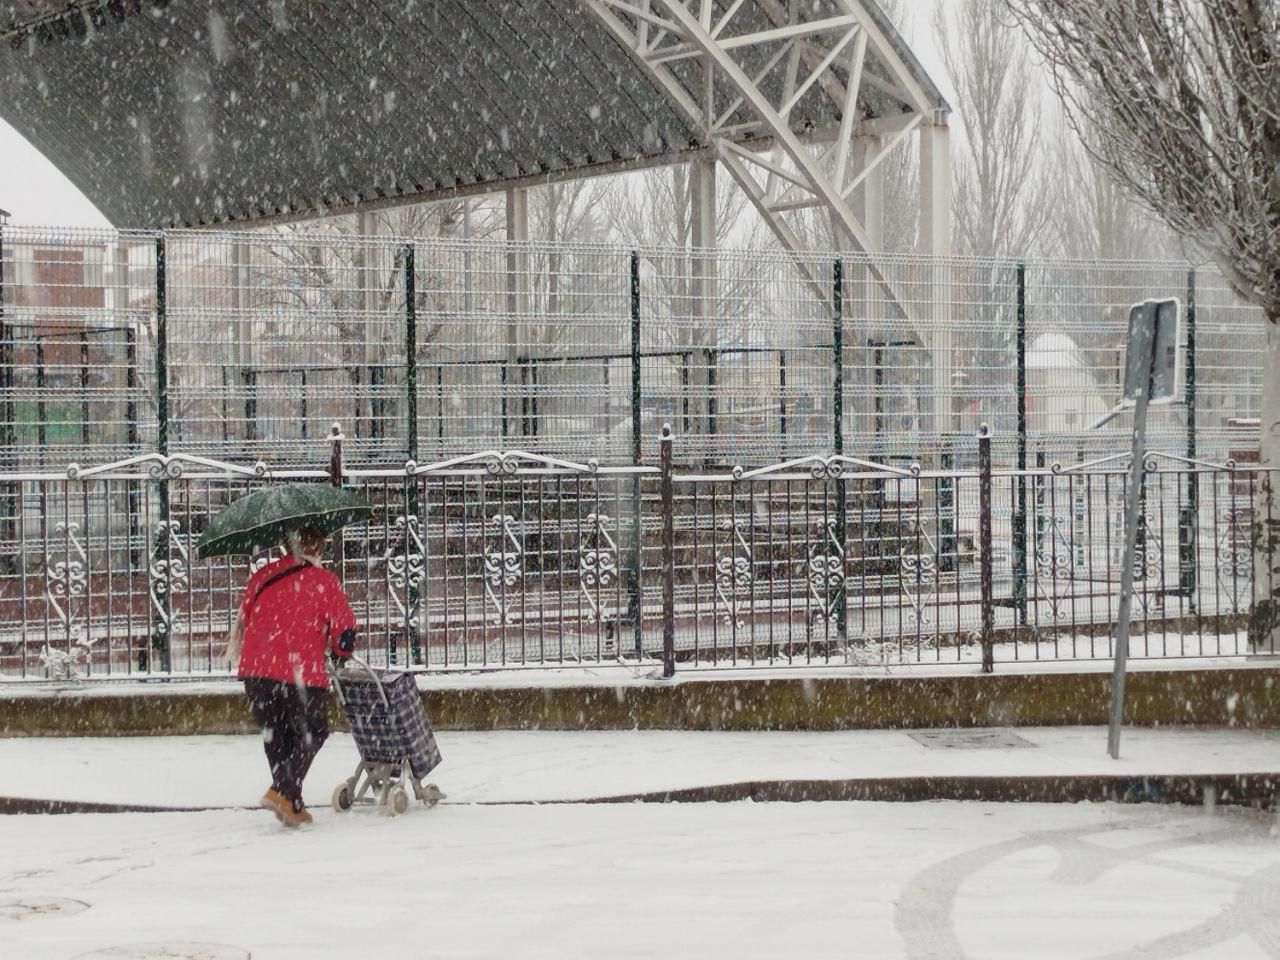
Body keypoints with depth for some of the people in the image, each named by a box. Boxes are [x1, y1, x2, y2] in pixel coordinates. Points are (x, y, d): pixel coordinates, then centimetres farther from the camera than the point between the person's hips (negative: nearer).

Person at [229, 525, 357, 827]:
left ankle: (293, 805, 14)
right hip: (302, 673, -4)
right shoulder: (324, 580, 1)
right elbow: (345, 626, -2)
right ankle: (283, 791, -10)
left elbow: (243, 620, 16)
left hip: (256, 669, 4)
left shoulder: (262, 576, 12)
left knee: (275, 736, 16)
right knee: (311, 733, 10)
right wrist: (339, 655, 17)